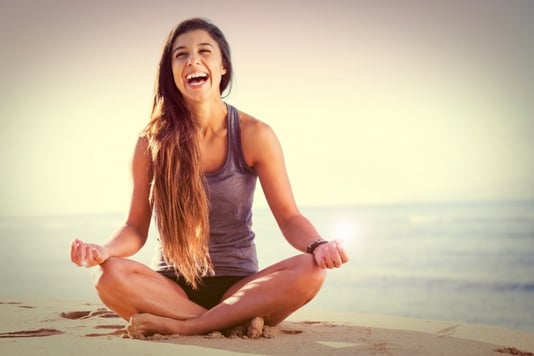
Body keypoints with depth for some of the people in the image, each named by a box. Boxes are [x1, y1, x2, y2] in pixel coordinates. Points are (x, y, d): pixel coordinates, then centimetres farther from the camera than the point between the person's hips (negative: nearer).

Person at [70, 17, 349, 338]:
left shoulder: (254, 135, -5)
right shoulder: (152, 142, -2)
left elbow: (289, 217, -3)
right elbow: (136, 227, 1)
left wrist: (317, 245, -25)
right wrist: (104, 250, -21)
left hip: (239, 284, 0)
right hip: (174, 285, 0)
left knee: (310, 272, -29)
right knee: (110, 276, -30)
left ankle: (178, 325, -25)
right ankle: (236, 321, -24)